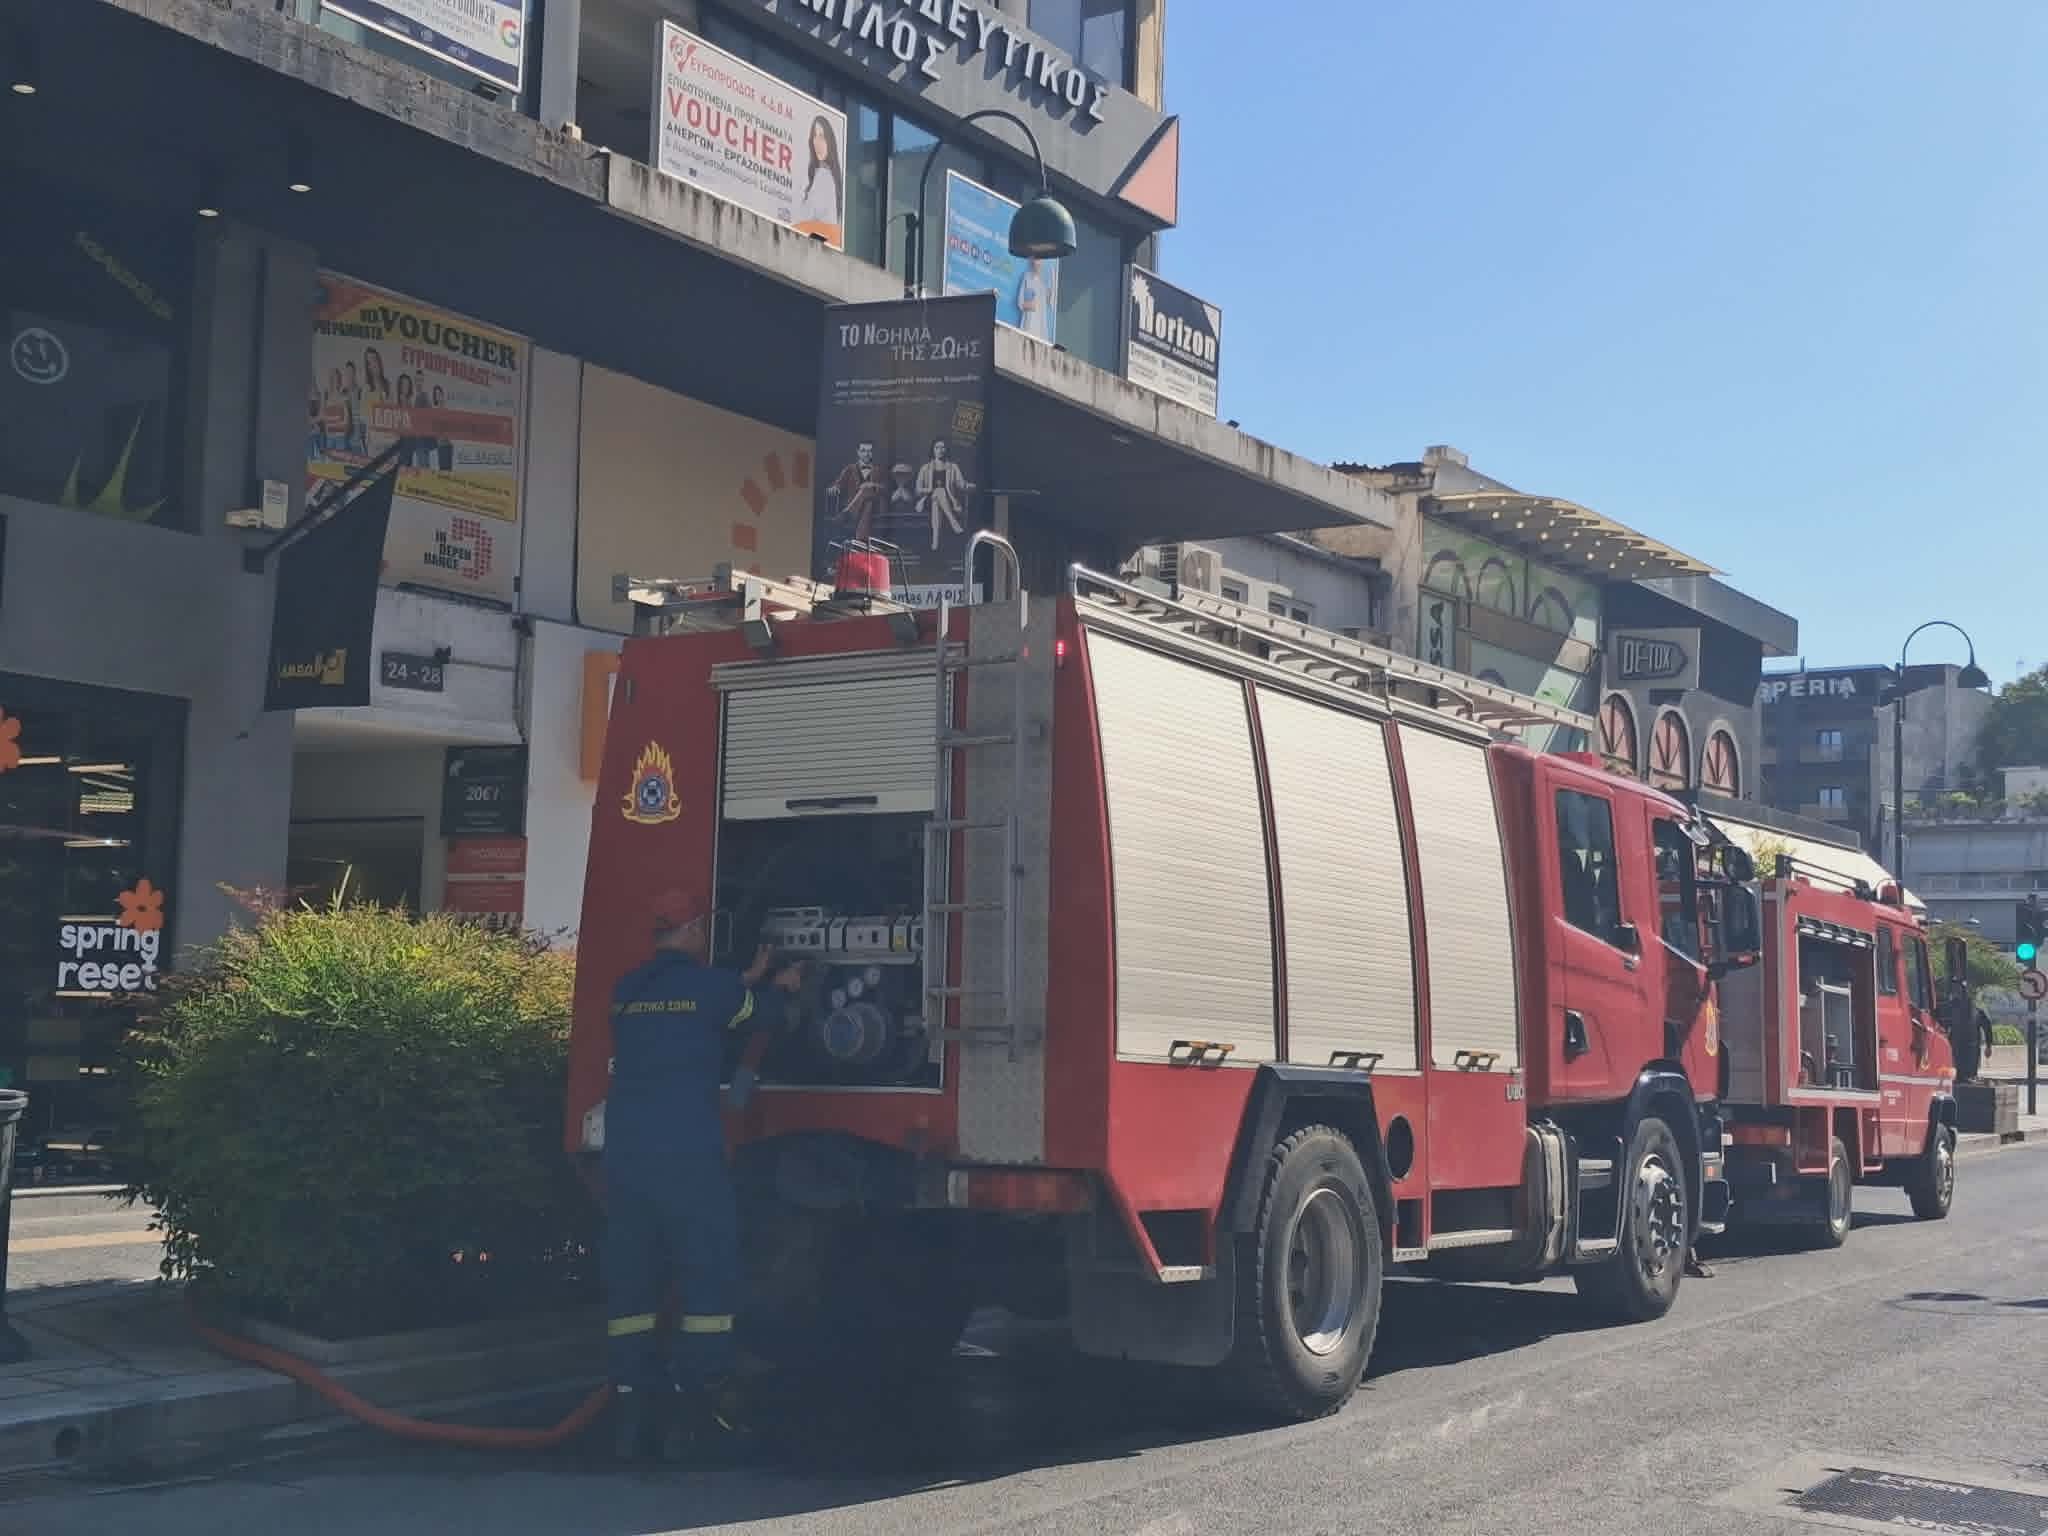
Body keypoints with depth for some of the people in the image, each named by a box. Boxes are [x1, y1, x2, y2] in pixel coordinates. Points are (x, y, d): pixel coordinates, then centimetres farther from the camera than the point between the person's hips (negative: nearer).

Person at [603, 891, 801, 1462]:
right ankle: (703, 1392, -1)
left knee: (629, 1274, 8)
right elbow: (757, 1018, 14)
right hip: (687, 1153, -6)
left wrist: (749, 980, 35)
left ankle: (632, 1402, 9)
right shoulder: (709, 984, -3)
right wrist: (782, 986, 35)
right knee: (710, 1269, 2)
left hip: (623, 1153, 6)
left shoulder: (627, 991, 14)